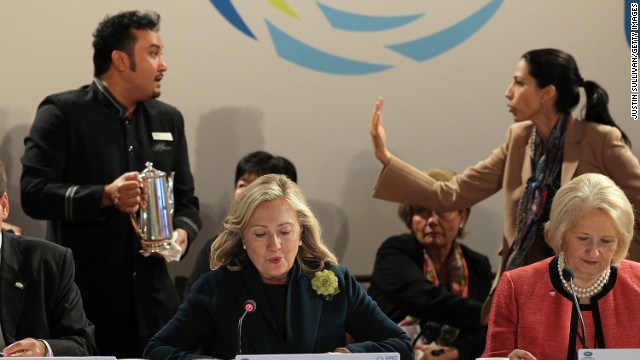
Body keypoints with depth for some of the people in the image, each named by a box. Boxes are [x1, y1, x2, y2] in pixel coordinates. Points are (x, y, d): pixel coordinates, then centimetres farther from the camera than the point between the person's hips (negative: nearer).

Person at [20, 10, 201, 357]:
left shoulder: (168, 119, 14)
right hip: (83, 303, -5)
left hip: (152, 301, 5)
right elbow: (33, 193, -11)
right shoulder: (62, 112, -3)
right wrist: (106, 196, -23)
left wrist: (182, 232, -4)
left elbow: (186, 200, 19)